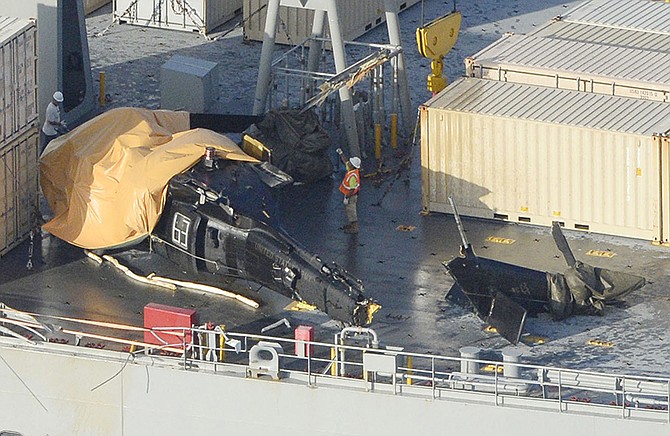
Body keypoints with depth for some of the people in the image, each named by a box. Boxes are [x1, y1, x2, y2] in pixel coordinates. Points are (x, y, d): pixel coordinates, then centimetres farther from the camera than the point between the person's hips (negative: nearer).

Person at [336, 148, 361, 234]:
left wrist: (347, 198, -22)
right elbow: (345, 161, 13)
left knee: (351, 211, 3)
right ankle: (352, 225, 38)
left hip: (351, 196, -10)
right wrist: (340, 153, 7)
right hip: (348, 194, 10)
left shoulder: (353, 176, -33)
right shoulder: (351, 169, -7)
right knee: (349, 210, 23)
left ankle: (354, 228, 14)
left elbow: (352, 189, -29)